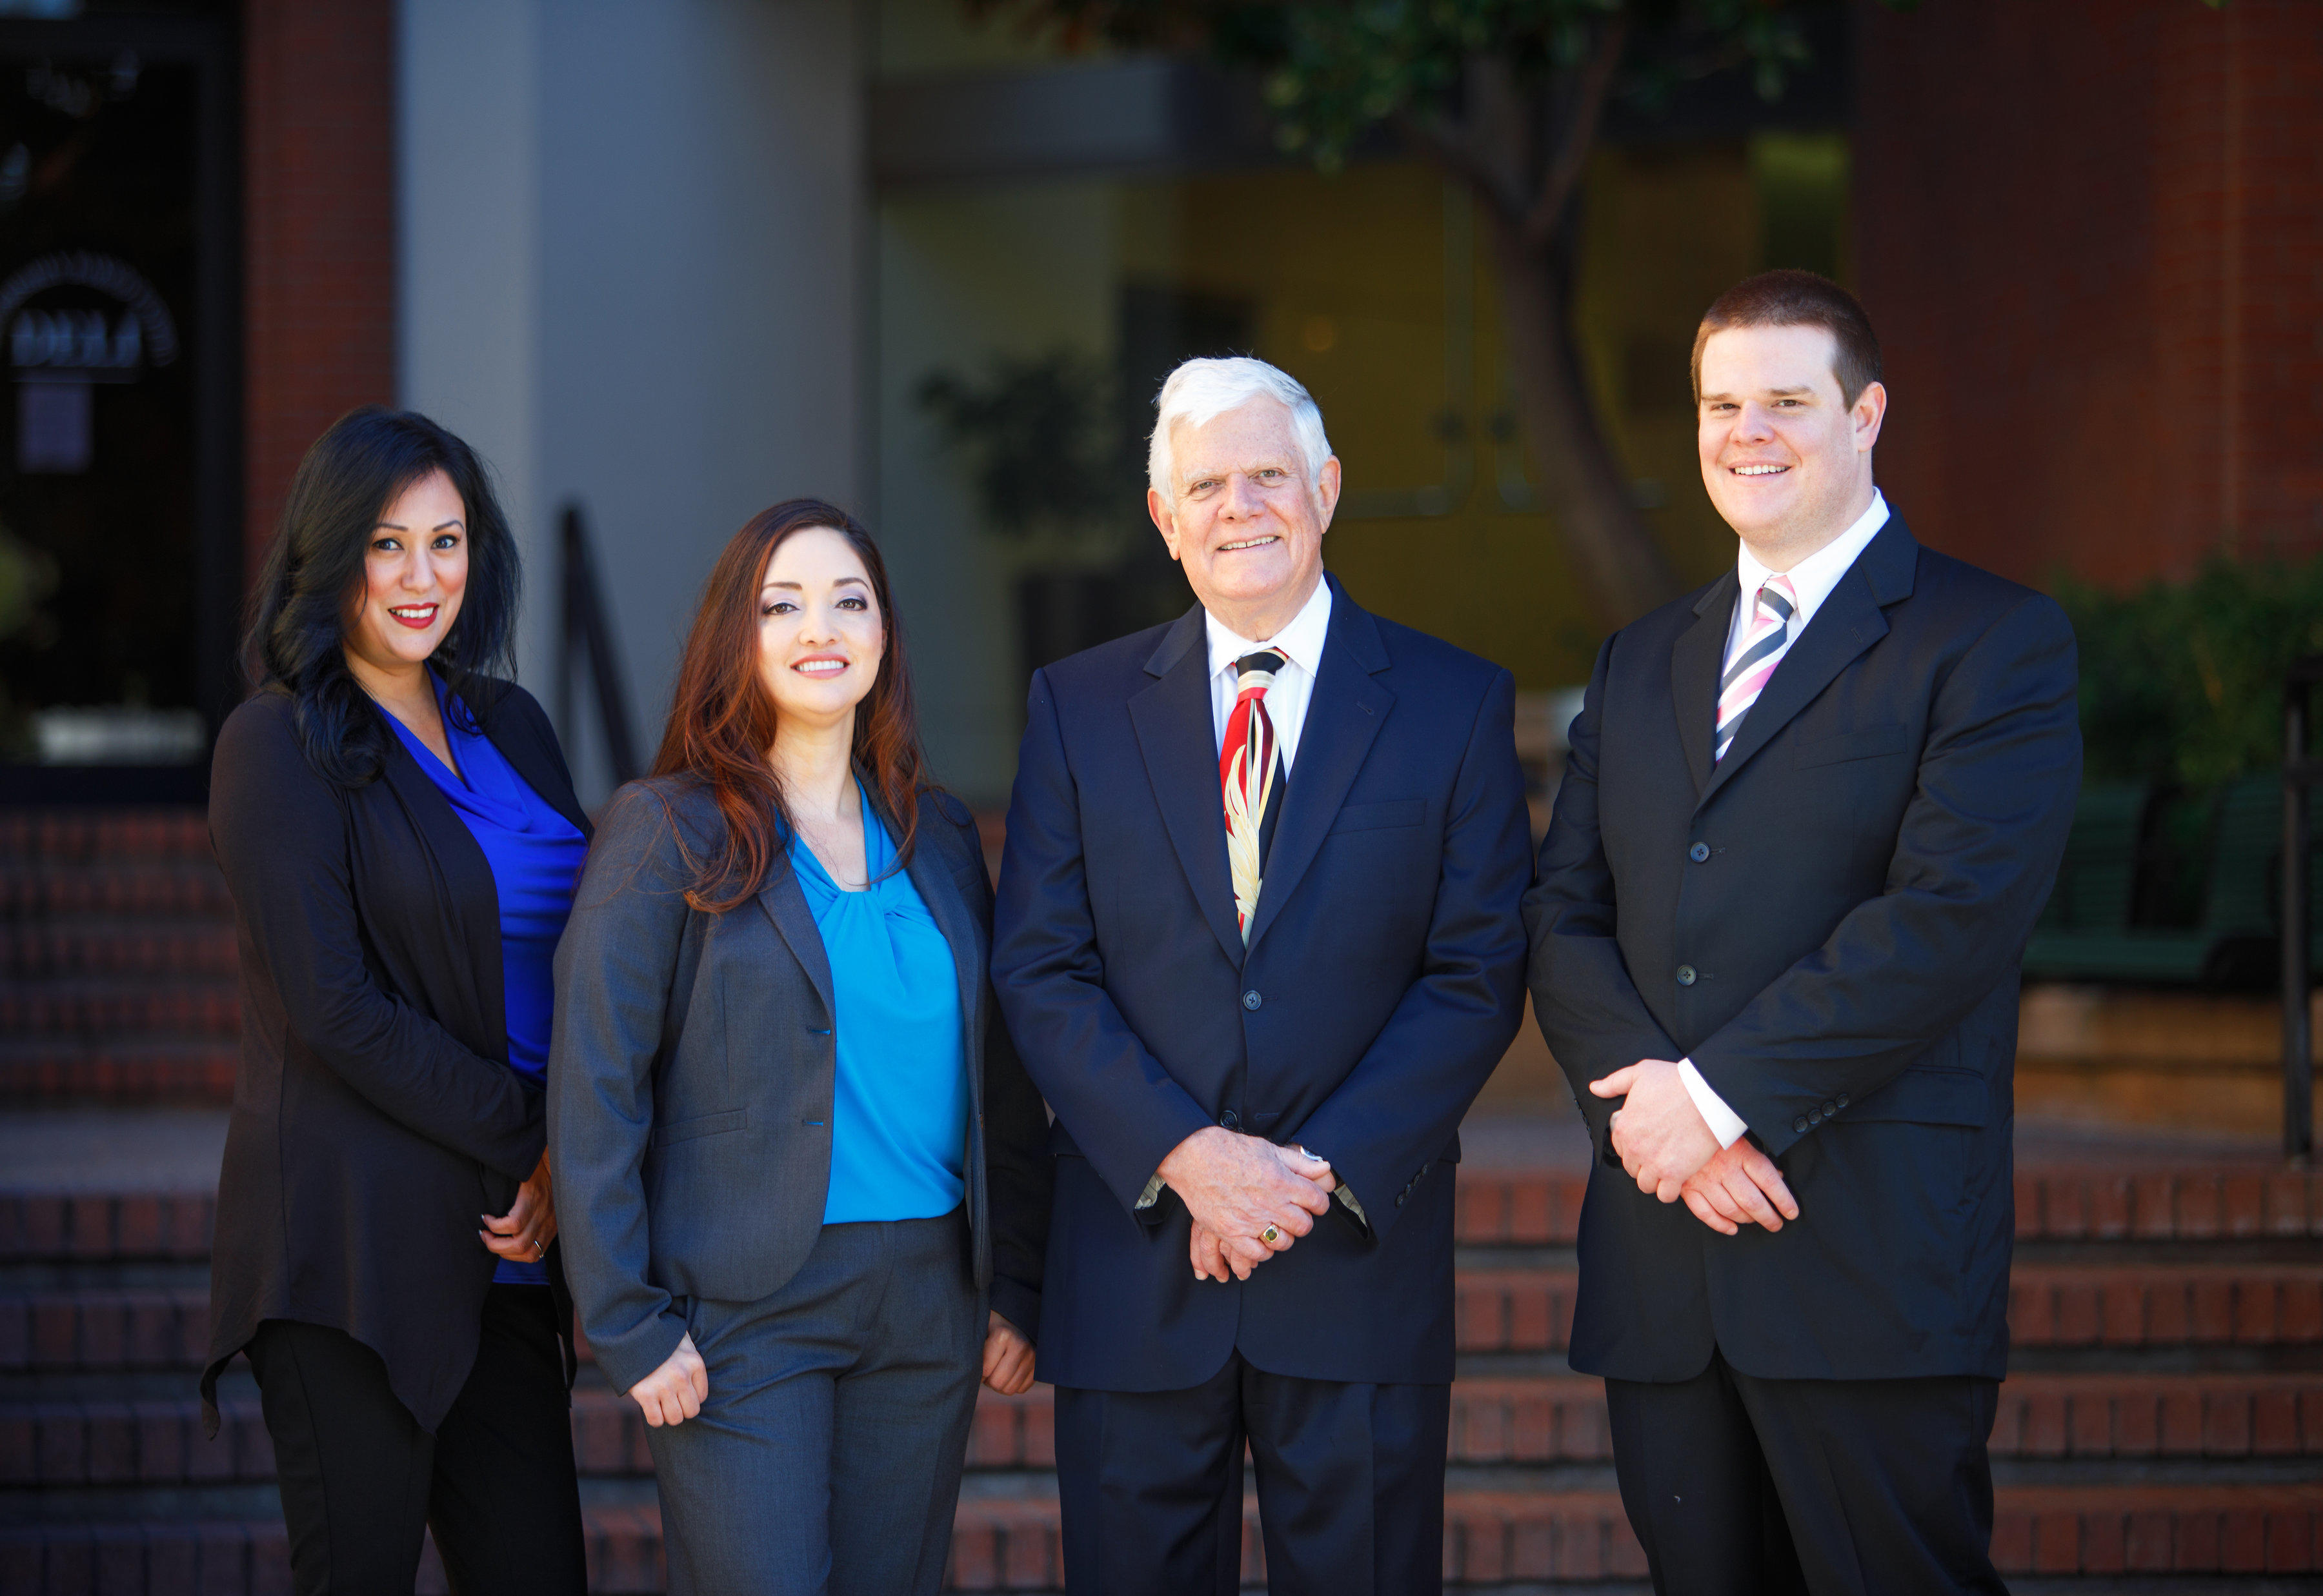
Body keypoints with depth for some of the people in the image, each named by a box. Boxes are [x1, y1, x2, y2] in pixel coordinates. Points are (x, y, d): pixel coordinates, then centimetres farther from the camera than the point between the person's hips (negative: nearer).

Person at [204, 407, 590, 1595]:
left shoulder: (508, 727, 15)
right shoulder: (278, 743, -5)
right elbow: (334, 1007, -12)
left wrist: (566, 1172, -3)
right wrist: (527, 1141, -12)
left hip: (503, 1252, 6)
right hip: (354, 1250, -6)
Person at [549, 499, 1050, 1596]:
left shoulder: (938, 838, 12)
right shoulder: (664, 832, -4)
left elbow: (1001, 1081, 16)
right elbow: (594, 1092, -8)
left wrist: (1017, 1289, 9)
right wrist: (629, 1324, -13)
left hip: (927, 1300, 5)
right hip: (741, 1303, -5)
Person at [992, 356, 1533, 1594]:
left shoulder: (1455, 704, 4)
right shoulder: (1076, 707, 7)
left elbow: (1479, 974, -1)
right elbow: (1040, 972, 1)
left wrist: (1323, 1172, -12)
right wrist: (1184, 1155, -12)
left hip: (1361, 1254, -1)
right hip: (1132, 1262, 1)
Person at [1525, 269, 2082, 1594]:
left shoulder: (1995, 642, -1)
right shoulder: (1644, 663, 19)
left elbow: (1951, 915, -14)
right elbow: (1565, 921, 12)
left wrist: (1721, 1091, -15)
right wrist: (1647, 1098, -8)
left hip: (1874, 1269, -5)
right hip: (1660, 1279, 6)